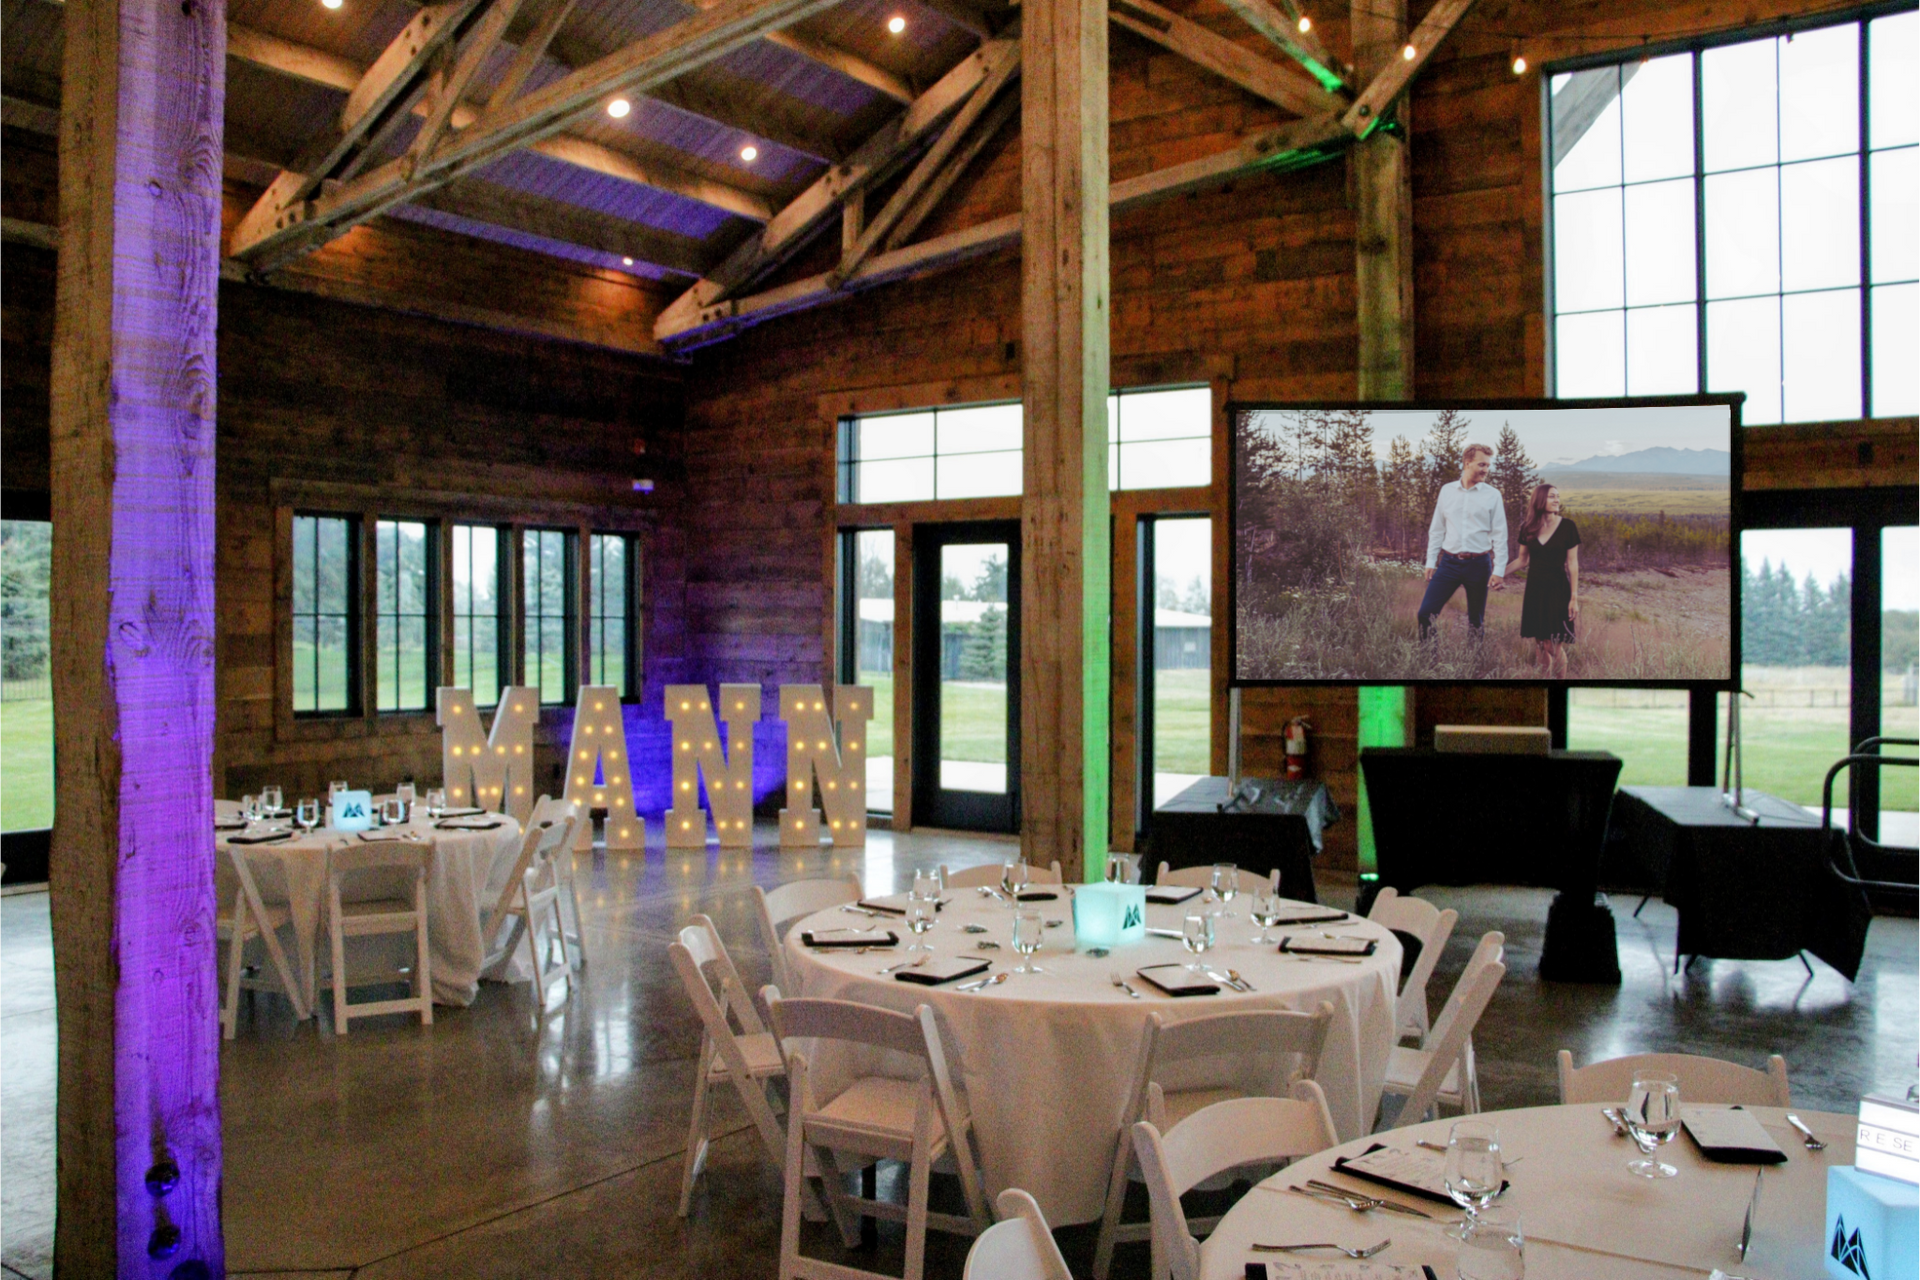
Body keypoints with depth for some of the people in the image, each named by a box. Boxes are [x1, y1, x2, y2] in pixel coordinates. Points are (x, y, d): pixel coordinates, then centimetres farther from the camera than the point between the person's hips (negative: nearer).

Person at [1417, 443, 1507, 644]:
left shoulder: (1492, 495, 0)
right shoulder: (1447, 490, 6)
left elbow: (1500, 535, 0)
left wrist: (1499, 570, -7)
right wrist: (1431, 561, 7)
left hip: (1479, 565, -1)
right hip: (1449, 562, 1)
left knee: (1476, 620, 8)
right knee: (1426, 613, -8)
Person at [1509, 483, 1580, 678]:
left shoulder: (1567, 526, -5)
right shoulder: (1528, 528, 3)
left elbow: (1572, 563, -4)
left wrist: (1574, 597, -7)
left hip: (1558, 589, -3)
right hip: (1535, 589, 3)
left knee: (1555, 646, -6)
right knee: (1540, 645, 6)